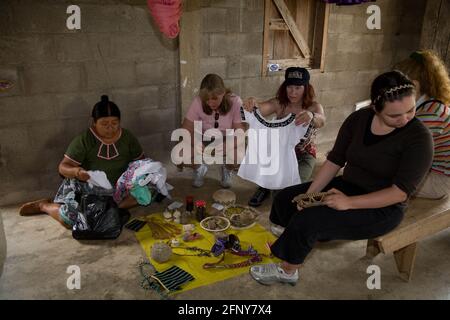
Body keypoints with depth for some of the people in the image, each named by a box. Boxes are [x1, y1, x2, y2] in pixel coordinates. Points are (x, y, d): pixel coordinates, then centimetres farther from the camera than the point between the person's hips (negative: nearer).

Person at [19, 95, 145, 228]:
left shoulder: (128, 137, -2)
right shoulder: (84, 140, -11)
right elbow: (63, 167, -10)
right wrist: (76, 171, -33)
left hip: (115, 189, 3)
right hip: (85, 186, -2)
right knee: (69, 218, -25)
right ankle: (43, 205, 7)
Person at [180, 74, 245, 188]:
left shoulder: (235, 102, -21)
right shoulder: (198, 102, -18)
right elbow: (186, 131, -14)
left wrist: (224, 148, -40)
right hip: (204, 142, 1)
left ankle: (227, 170, 7)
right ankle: (200, 168, 11)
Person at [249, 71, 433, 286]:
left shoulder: (419, 137, -19)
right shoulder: (358, 119, -5)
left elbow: (401, 192, -22)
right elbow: (334, 161, -2)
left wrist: (349, 202, -28)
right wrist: (310, 194, -13)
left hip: (382, 208, -6)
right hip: (347, 187, 6)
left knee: (306, 220, -23)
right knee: (285, 199, -4)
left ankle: (287, 271, 5)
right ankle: (293, 241, 26)